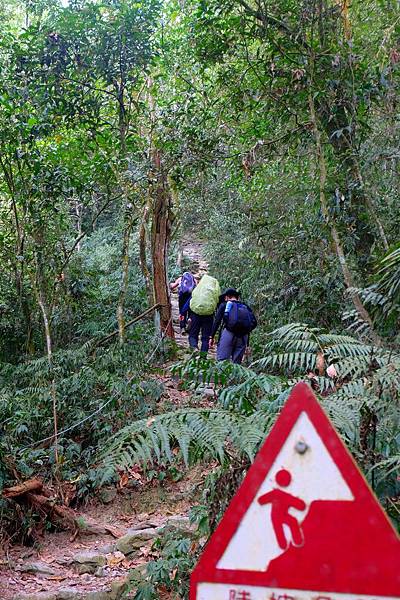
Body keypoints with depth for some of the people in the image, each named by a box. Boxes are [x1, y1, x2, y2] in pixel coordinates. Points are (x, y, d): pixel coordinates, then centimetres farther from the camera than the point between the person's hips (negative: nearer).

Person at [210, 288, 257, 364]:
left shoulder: (224, 305, 16)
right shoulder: (246, 307, 24)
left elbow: (217, 321, 6)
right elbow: (254, 322, 12)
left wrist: (212, 337, 8)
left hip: (228, 333, -3)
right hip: (243, 337, 3)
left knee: (222, 360, -6)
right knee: (236, 362, 5)